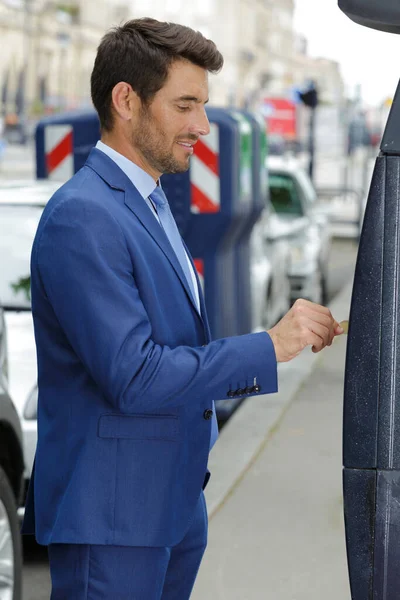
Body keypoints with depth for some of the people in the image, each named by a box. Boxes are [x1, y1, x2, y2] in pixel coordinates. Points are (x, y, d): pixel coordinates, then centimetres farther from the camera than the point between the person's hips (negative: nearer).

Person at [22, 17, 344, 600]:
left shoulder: (150, 201, 14)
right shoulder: (81, 217, -18)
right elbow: (132, 378, -24)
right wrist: (270, 346, -19)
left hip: (174, 500, 9)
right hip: (112, 513, -9)